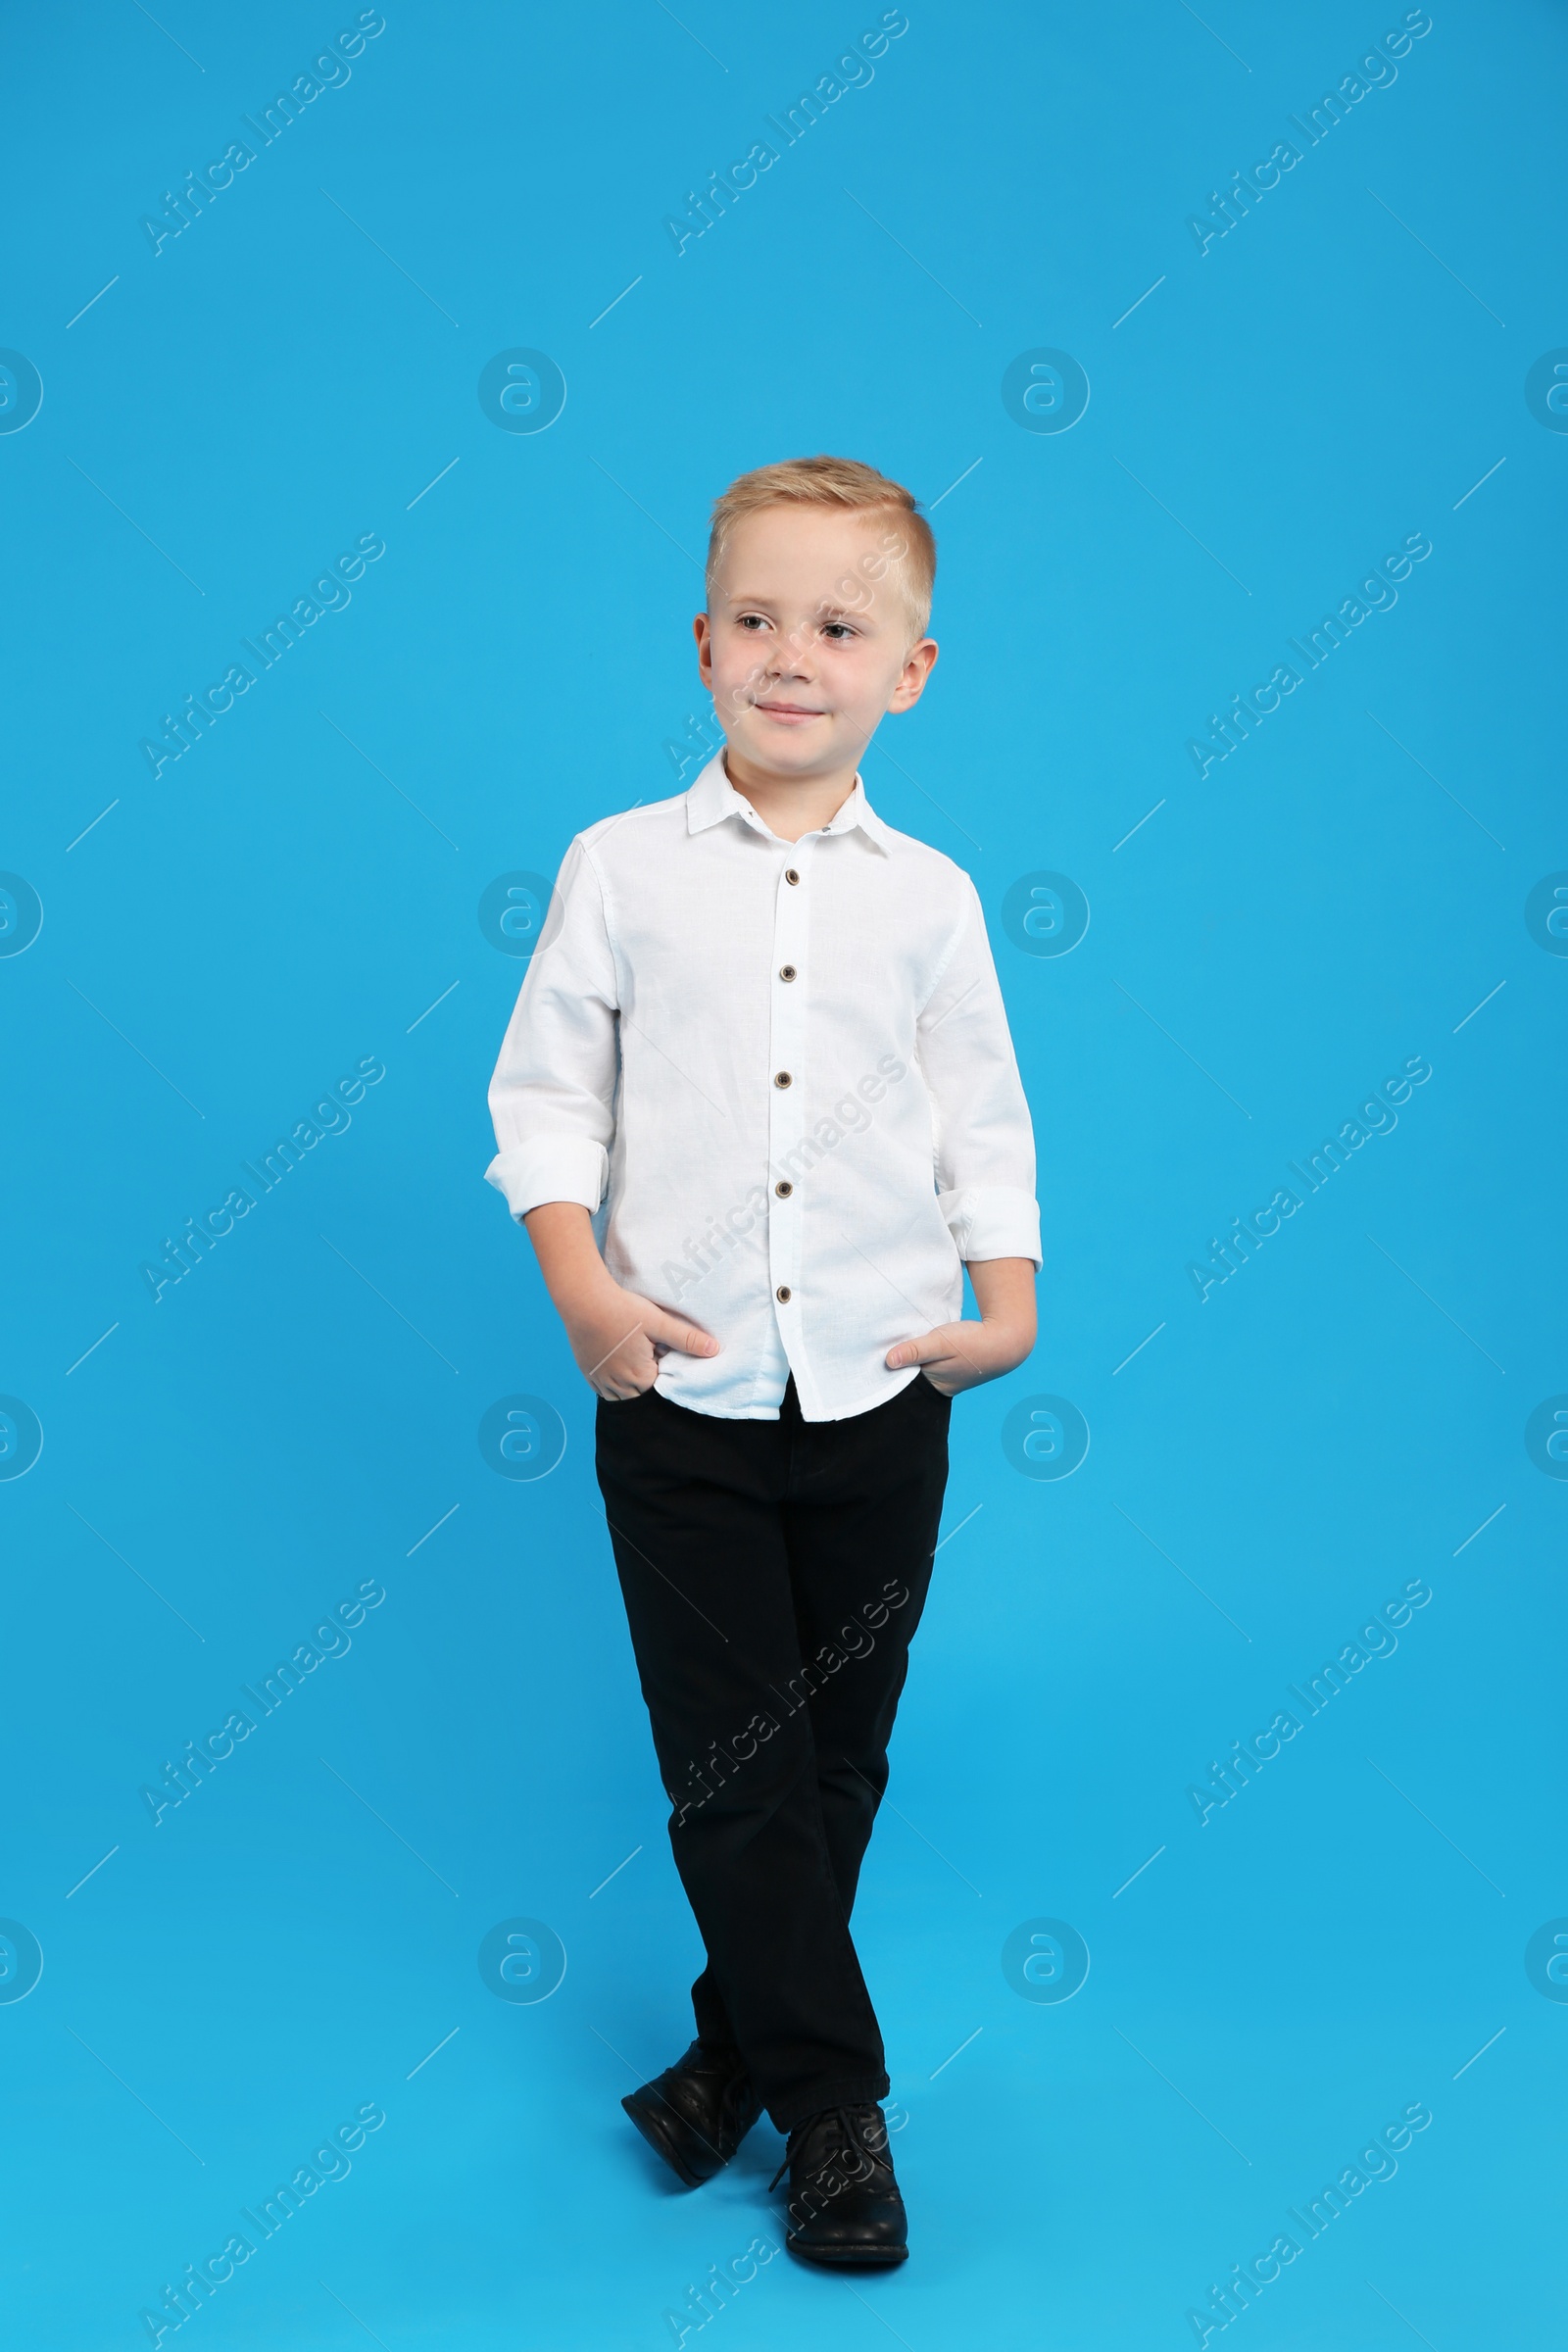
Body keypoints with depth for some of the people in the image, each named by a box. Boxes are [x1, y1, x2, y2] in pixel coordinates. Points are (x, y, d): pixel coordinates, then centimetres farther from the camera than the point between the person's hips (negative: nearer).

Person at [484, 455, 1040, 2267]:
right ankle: (832, 2099, 19)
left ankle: (739, 2043, 33)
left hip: (880, 1397, 2)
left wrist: (1008, 1306, -3)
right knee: (731, 1769, 3)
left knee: (837, 1760, 12)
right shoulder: (620, 871, 0)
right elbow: (545, 1097, 2)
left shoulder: (928, 896, 3)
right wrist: (583, 1289, -10)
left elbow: (985, 1122, 8)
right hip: (682, 1395, -1)